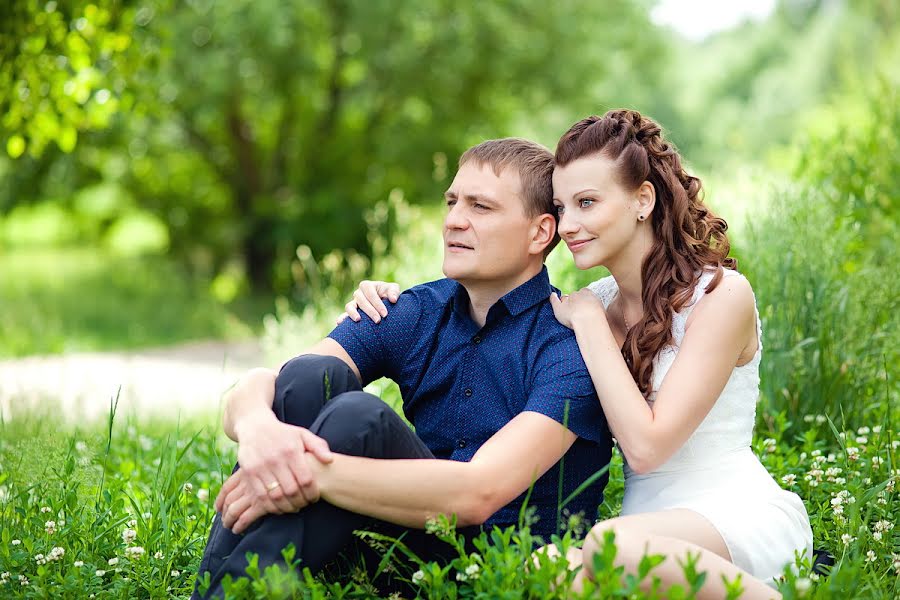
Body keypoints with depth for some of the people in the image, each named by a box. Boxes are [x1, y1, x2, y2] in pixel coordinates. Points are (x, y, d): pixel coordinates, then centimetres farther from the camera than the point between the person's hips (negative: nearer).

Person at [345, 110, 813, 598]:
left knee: (610, 543, -37)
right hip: (652, 525, 4)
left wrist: (588, 321, -12)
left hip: (740, 514, -3)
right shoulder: (597, 301, 9)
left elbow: (645, 447, -17)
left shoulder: (721, 294, -10)